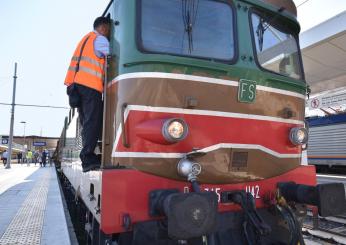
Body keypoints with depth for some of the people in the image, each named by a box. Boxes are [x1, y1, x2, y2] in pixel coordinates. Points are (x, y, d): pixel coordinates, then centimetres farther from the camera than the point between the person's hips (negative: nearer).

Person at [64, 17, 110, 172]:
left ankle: (87, 159, 2)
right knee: (93, 123, -12)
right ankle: (88, 159, -17)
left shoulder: (85, 39, 32)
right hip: (90, 85, -8)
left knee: (87, 123, 6)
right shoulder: (99, 39, 3)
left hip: (76, 84, 9)